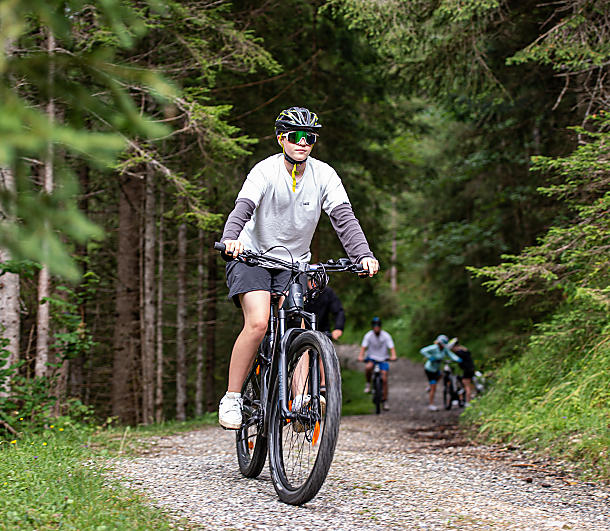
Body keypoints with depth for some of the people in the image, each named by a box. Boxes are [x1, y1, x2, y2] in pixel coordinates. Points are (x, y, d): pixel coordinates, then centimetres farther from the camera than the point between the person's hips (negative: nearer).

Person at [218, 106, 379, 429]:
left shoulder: (324, 176, -7)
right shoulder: (266, 171, -16)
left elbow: (343, 217, -15)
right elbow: (243, 208, -31)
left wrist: (363, 255, -32)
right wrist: (230, 239, -52)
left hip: (295, 262, 4)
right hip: (253, 256, -3)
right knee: (258, 323, -22)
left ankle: (301, 401, -12)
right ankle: (231, 399, -11)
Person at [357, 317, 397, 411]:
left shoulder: (386, 336, -10)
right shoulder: (368, 335, -10)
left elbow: (391, 348, -18)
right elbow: (363, 347, -19)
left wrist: (393, 356, -39)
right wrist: (360, 356, -39)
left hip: (383, 359, 0)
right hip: (372, 357, 0)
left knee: (384, 379, -10)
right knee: (368, 367, -35)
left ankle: (385, 401, 1)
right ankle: (368, 384, -9)